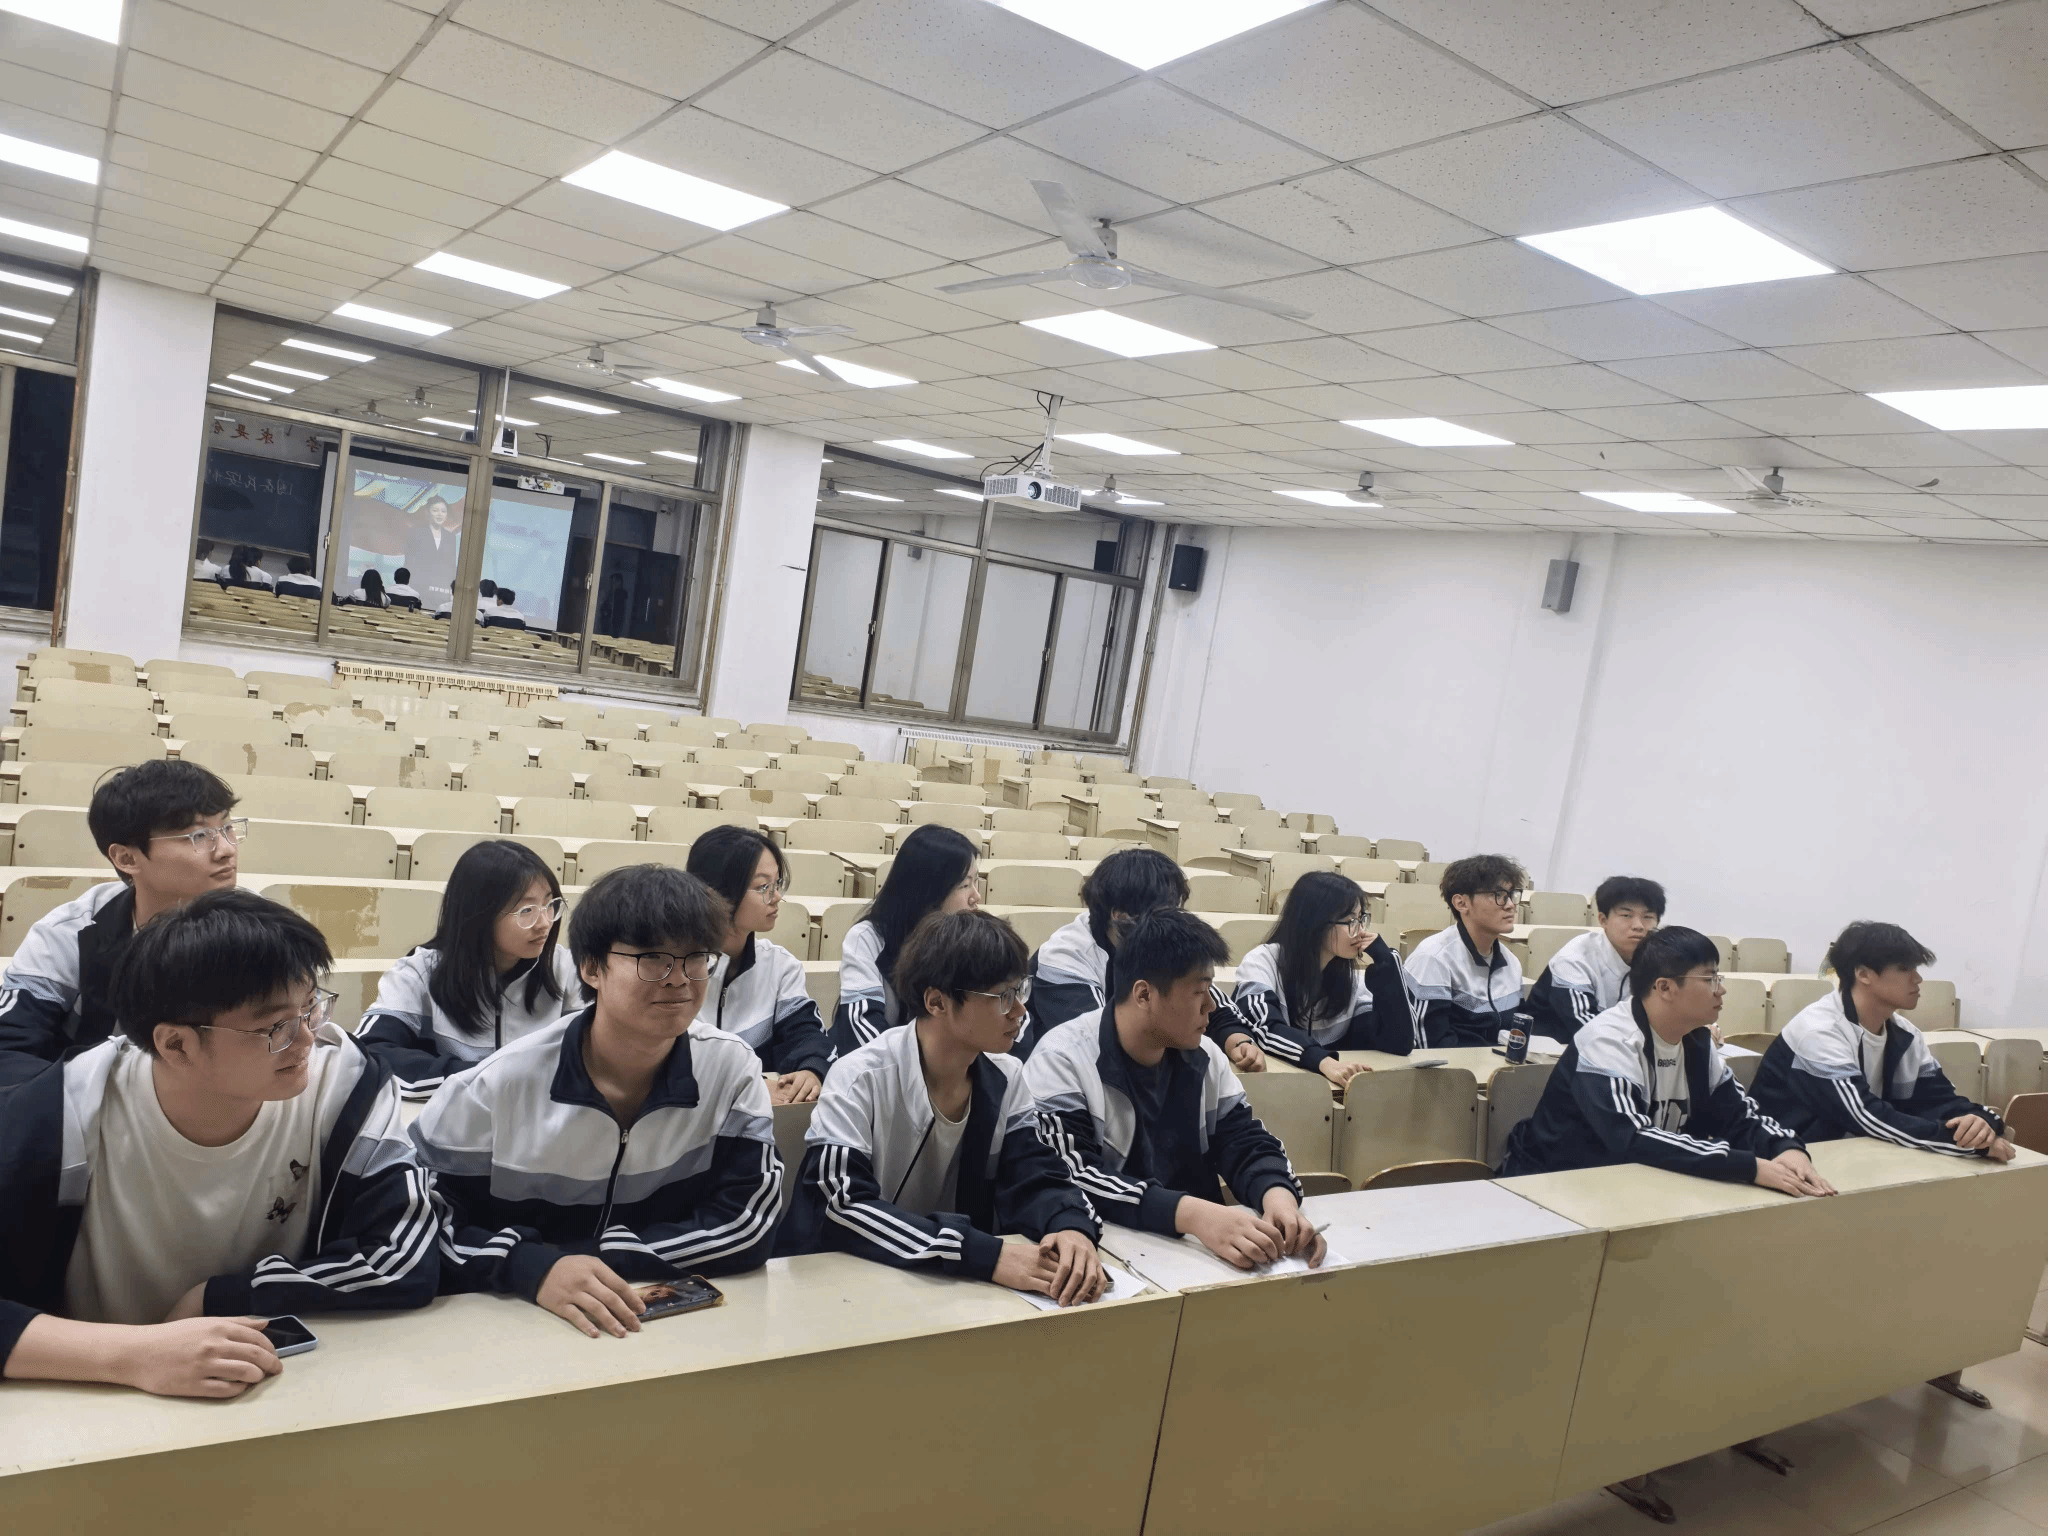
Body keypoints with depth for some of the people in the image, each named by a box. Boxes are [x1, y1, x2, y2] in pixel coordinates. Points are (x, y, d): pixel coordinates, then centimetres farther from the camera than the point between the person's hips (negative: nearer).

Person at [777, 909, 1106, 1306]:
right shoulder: (861, 1079, -17)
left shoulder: (1005, 1078, -1)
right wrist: (987, 1255, -33)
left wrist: (1072, 1228, -26)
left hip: (957, 1286, 4)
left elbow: (1034, 1178, -3)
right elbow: (842, 1208, -25)